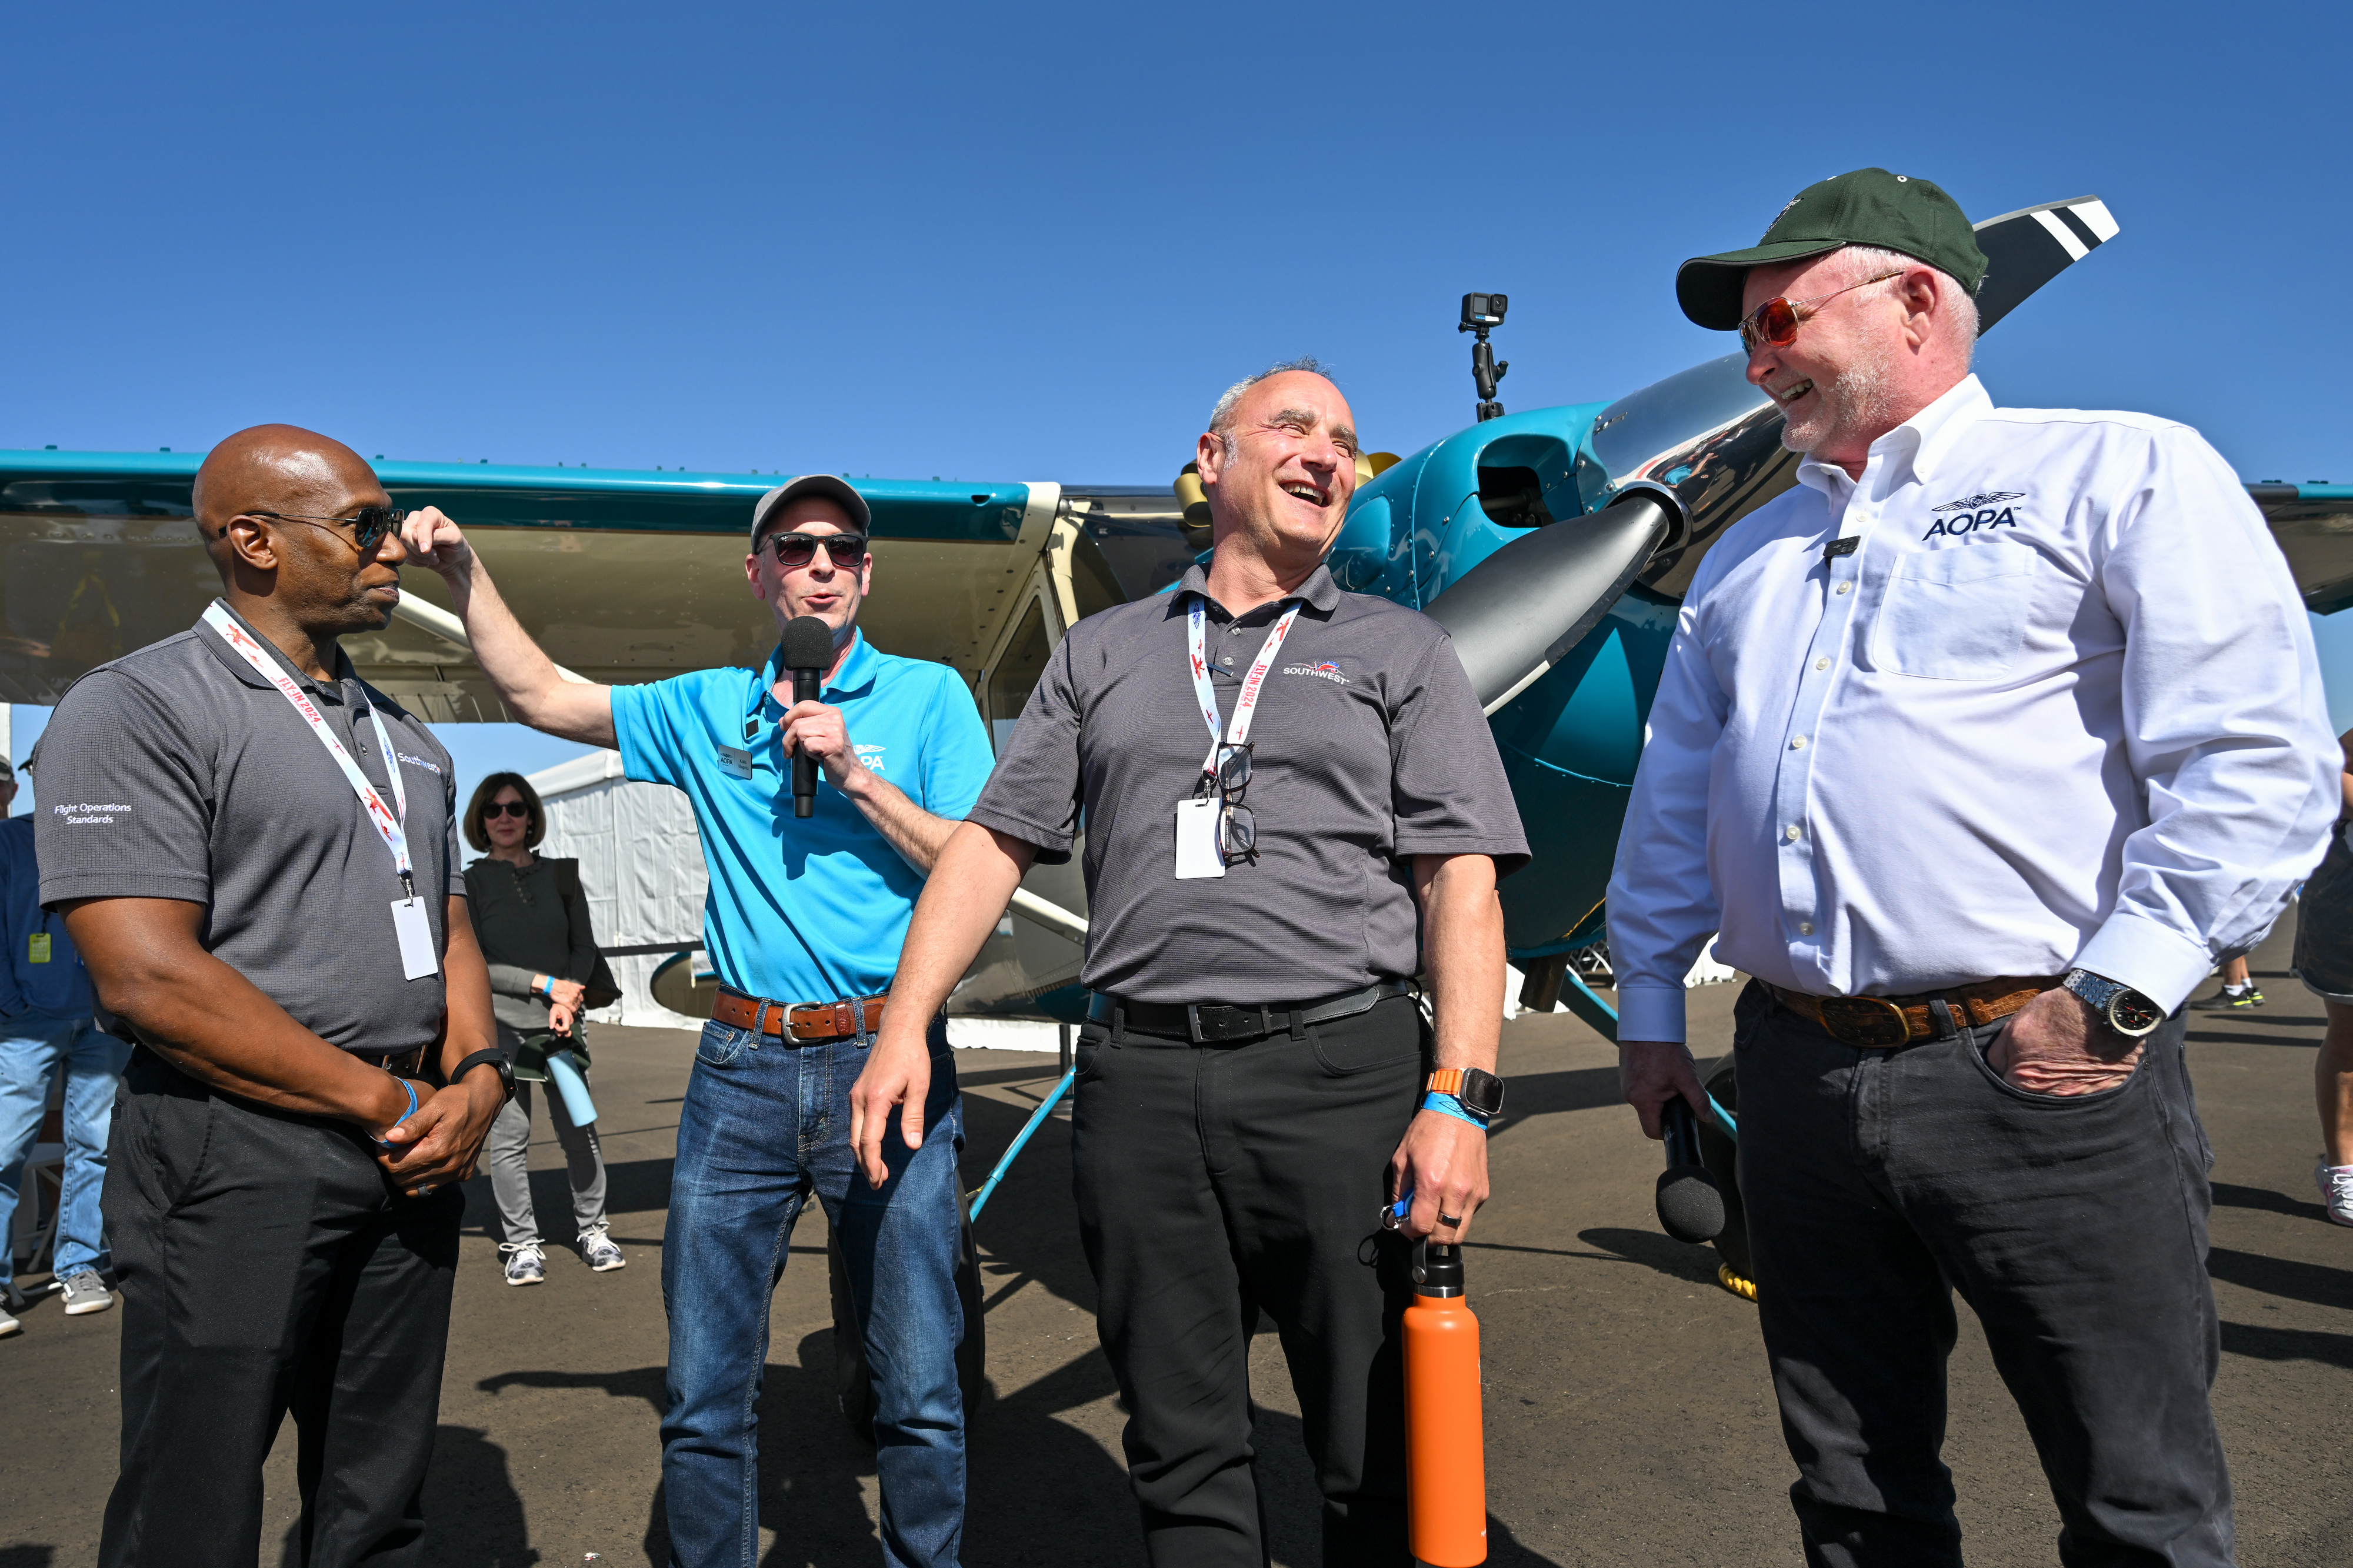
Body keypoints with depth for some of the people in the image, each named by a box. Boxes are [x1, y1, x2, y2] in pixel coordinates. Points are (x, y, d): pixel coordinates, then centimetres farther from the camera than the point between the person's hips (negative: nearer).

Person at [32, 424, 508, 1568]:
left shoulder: (404, 739, 16)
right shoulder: (137, 708, -9)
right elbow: (147, 977, -18)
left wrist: (476, 1077, -3)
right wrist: (387, 1103, -14)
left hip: (410, 1161, 7)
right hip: (240, 1161, -6)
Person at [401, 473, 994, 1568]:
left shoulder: (929, 695, 3)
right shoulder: (710, 708, 13)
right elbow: (539, 693, 17)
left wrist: (855, 774, -11)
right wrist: (463, 569, 8)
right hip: (742, 1067, 3)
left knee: (919, 1392, 4)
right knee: (702, 1394, 10)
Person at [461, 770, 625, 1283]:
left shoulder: (560, 874, 10)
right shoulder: (471, 881, 2)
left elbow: (584, 947, 10)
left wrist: (566, 1002, -6)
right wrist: (547, 984, -12)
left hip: (562, 1024, 2)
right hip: (499, 1026, -2)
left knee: (579, 1130, 3)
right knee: (508, 1139, 1)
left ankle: (592, 1230, 18)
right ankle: (521, 1242, 14)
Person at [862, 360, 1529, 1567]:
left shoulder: (1400, 651, 10)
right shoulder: (1102, 654, 16)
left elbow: (1461, 881, 1)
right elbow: (994, 843, 11)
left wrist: (1459, 1099, -11)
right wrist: (904, 1026, 0)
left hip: (1340, 1072, -1)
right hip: (1138, 1082, 2)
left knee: (1381, 1460, 7)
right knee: (1183, 1456, 12)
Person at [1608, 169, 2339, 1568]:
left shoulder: (2123, 475, 1)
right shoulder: (1747, 556, 19)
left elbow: (2258, 759, -9)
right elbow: (1675, 796, 20)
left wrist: (2116, 994, -16)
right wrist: (1651, 1005, 16)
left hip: (2039, 1071, -5)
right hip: (1798, 1076, 5)